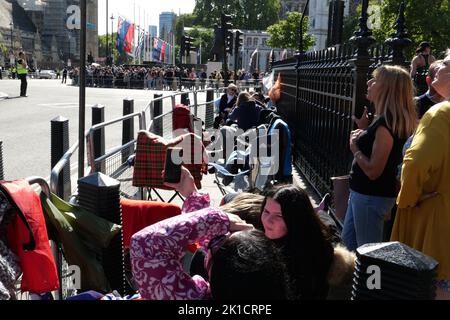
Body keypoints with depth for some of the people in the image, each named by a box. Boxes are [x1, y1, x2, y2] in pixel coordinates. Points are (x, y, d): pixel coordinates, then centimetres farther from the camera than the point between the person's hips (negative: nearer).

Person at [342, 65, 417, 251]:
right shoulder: (388, 119, 7)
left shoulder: (386, 123, -23)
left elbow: (373, 171, -25)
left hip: (371, 197, -10)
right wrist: (363, 136, 1)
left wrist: (355, 149, -11)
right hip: (363, 192, 10)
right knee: (348, 240, 23)